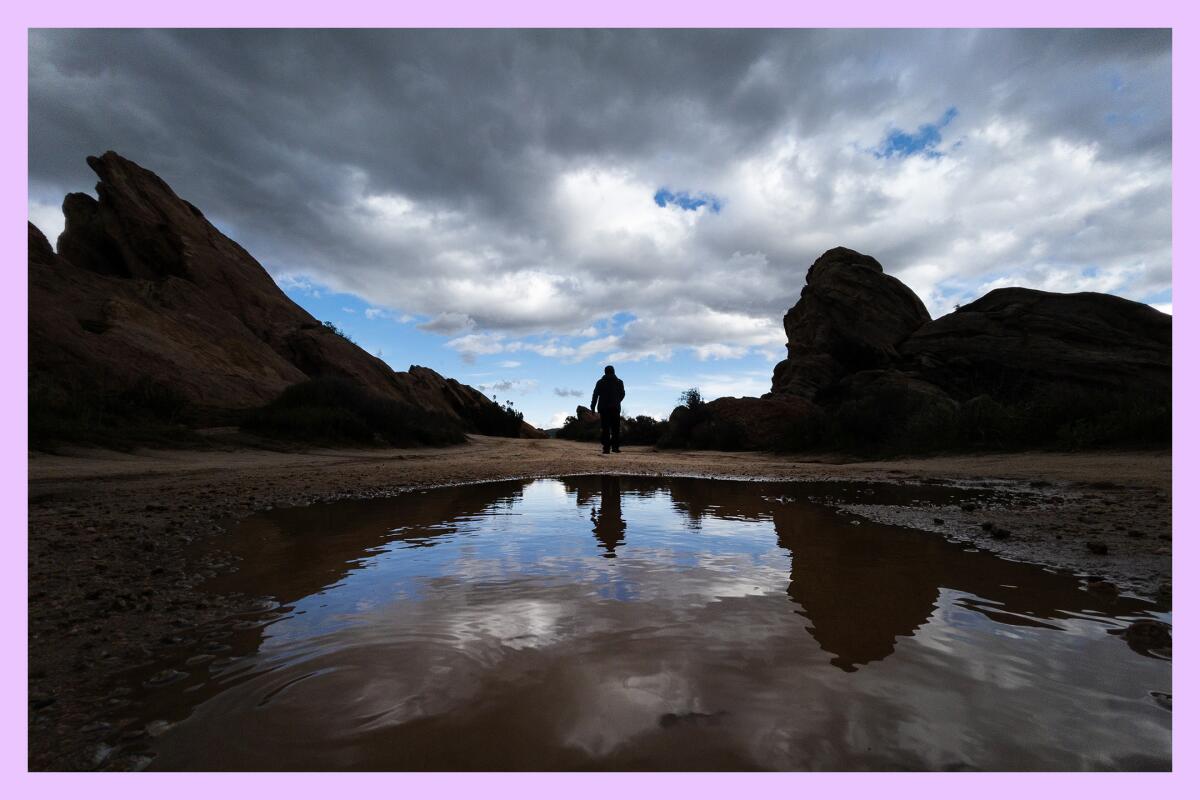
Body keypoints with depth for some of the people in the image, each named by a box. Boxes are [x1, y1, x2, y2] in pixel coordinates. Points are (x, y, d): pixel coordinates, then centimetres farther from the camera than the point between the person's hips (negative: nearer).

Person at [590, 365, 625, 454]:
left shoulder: (600, 382, 6)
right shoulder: (619, 382, 8)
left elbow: (595, 395, 0)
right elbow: (622, 394, 11)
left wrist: (593, 407, 3)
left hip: (604, 408, 0)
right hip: (615, 408, 0)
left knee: (605, 428, 1)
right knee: (616, 428, 6)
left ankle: (606, 447, -5)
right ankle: (615, 446, -4)